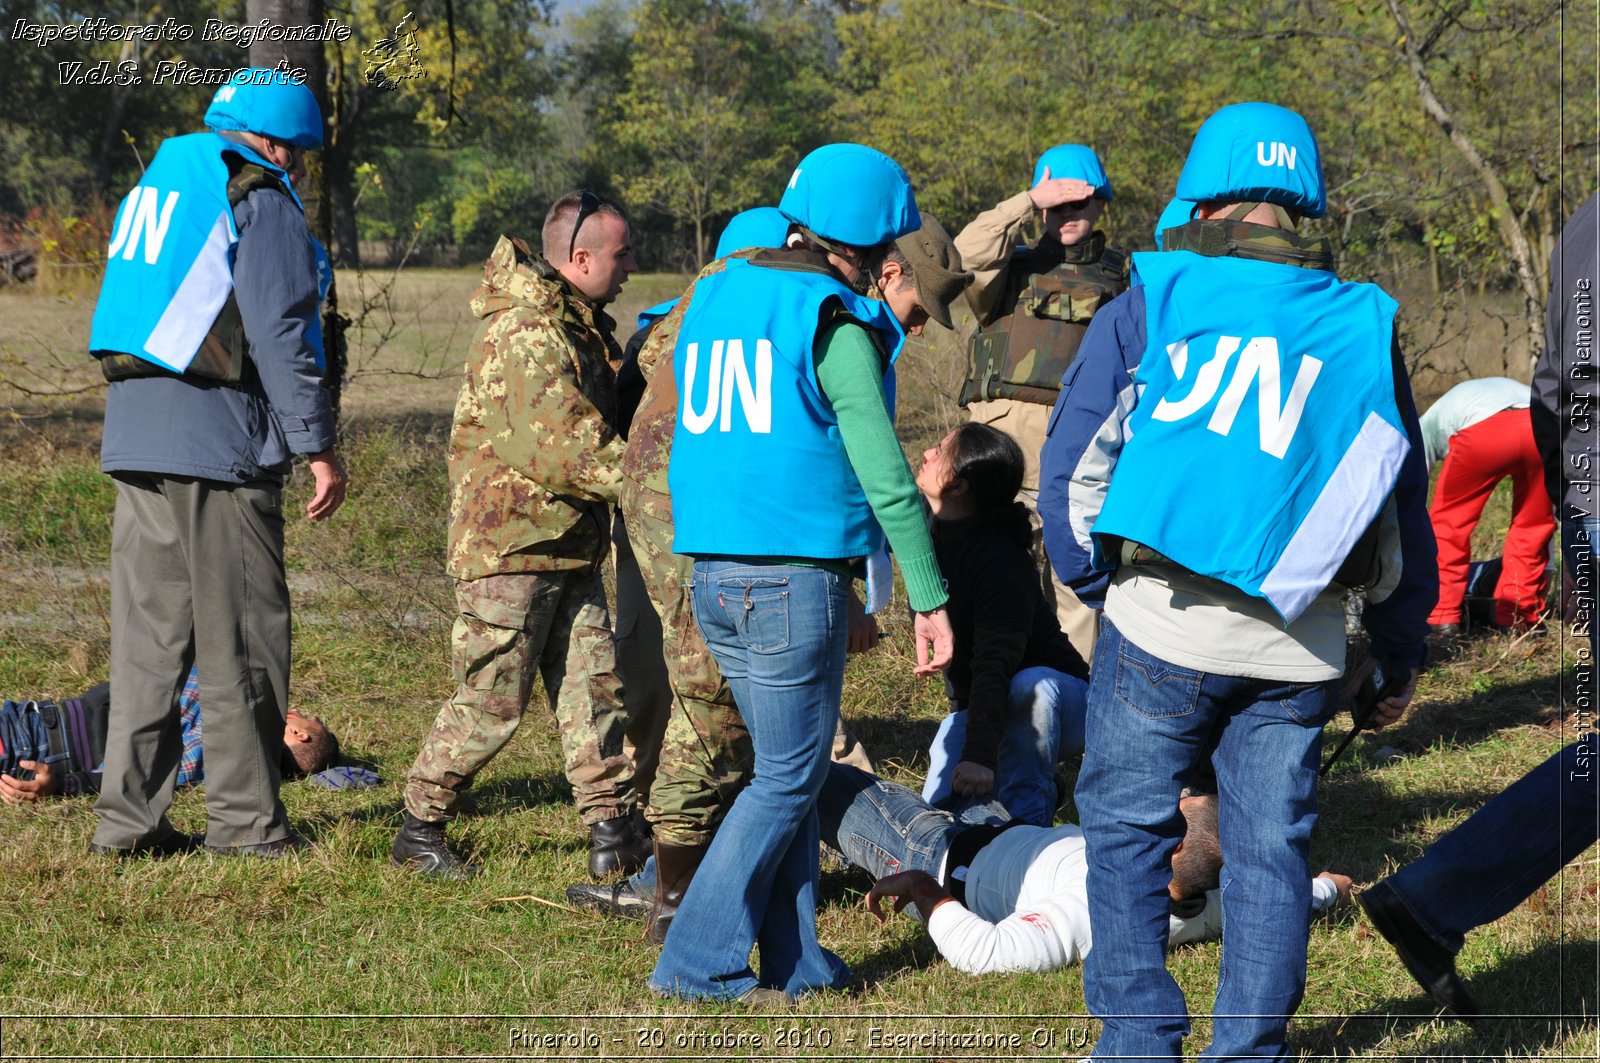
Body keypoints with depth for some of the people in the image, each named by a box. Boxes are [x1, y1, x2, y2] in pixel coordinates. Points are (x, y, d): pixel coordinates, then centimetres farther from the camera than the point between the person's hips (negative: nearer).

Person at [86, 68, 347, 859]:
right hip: (219, 445, -8)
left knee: (147, 632, 9)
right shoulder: (262, 203, -6)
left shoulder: (156, 187, 20)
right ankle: (244, 818, 3)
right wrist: (318, 447, -11)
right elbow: (279, 335, -13)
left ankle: (128, 815, 9)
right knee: (240, 639, -1)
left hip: (134, 438, 8)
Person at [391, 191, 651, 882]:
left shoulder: (583, 328, 14)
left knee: (595, 687, 5)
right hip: (510, 545, -9)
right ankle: (419, 831, 11)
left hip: (570, 550, 9)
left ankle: (615, 837, 6)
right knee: (491, 703, -2)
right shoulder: (527, 334, -19)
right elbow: (567, 451, -26)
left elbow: (611, 428, 22)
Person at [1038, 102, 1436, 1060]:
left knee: (1127, 828, 10)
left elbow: (1073, 464, 2)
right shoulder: (1365, 326, 9)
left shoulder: (1148, 307, 1)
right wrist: (1402, 650, 19)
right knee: (1271, 847, 10)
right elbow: (1402, 503, 13)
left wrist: (1095, 582, 17)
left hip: (1161, 623, -2)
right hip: (1300, 645, 2)